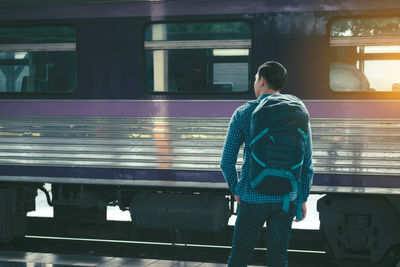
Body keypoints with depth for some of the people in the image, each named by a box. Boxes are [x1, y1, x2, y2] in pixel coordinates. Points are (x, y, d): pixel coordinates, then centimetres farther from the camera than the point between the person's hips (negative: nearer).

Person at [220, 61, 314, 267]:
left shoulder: (243, 113, -3)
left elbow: (227, 161, -2)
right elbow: (307, 164, 3)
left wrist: (235, 191, 11)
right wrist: (303, 198, 12)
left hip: (252, 198, -2)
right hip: (286, 198, 2)